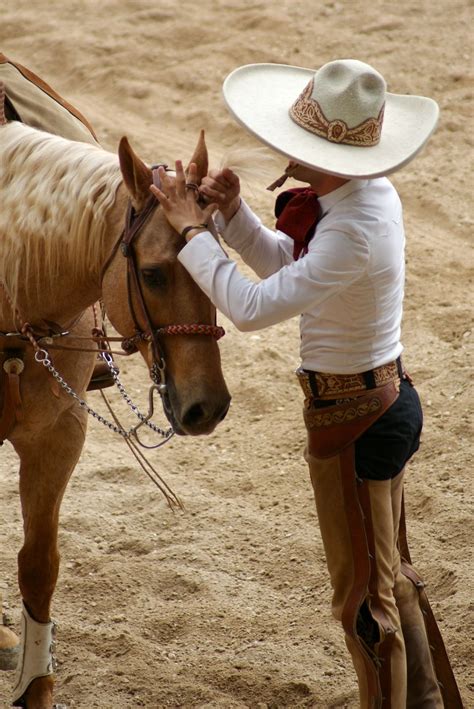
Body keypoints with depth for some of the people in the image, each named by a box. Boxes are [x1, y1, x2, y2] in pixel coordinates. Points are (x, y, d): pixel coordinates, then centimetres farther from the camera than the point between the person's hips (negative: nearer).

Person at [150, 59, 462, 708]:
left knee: (363, 594, 7)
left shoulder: (354, 230, -30)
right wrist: (231, 211, -4)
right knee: (392, 574, 25)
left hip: (352, 420, -10)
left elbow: (251, 307, -31)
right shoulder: (372, 192, 0)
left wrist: (192, 230, -20)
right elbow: (285, 262, 12)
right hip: (384, 397, 10)